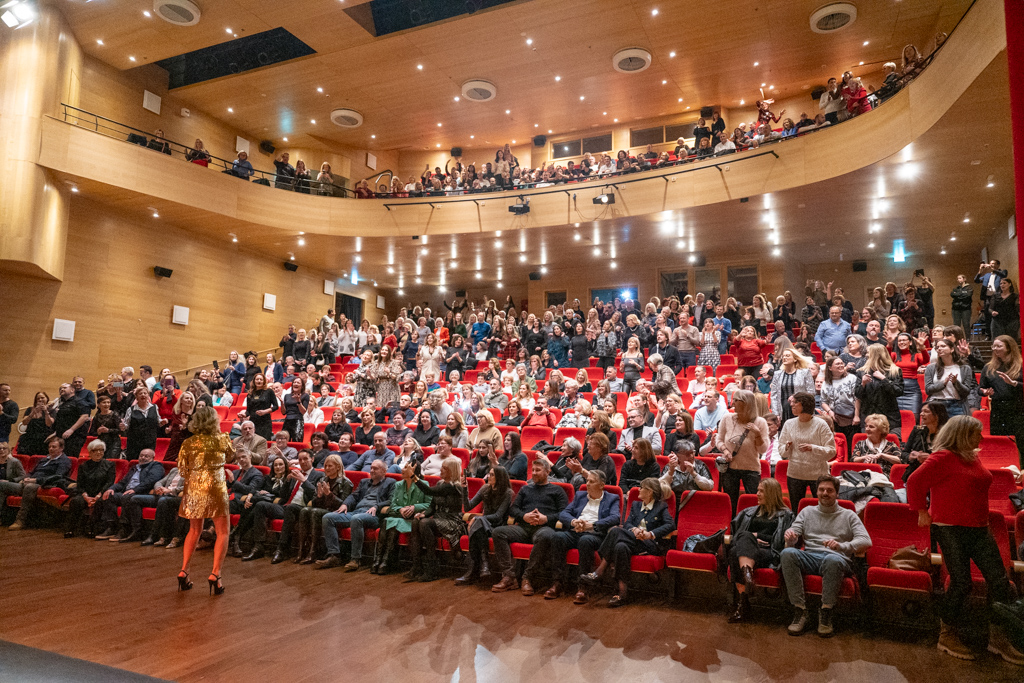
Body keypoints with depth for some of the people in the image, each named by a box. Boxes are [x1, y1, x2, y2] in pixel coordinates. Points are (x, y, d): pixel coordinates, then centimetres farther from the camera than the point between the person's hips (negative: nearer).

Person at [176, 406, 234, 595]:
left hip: (193, 489, 4)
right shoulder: (221, 439, -6)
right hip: (215, 488, -4)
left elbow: (181, 469, 3)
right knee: (223, 532, 5)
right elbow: (232, 453, 14)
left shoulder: (188, 443, 1)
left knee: (194, 531, 21)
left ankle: (183, 572, 18)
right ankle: (215, 574, -4)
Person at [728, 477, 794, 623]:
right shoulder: (750, 512, 33)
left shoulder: (786, 515, 20)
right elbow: (735, 531, 24)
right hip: (745, 551, 4)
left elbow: (782, 540, 5)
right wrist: (752, 539, 5)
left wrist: (757, 536, 3)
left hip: (768, 554, -4)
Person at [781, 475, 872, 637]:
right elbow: (794, 534, 15)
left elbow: (866, 541, 5)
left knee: (833, 560, -40)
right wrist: (790, 536, -13)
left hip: (836, 558, -2)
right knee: (787, 553, -32)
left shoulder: (848, 515, 20)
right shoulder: (807, 511, 27)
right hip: (810, 557, 2)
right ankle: (799, 610, -29)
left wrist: (842, 546, -16)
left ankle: (826, 614, -25)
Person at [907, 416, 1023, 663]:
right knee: (961, 582, -3)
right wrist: (922, 512, -12)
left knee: (999, 580, 4)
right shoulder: (943, 457, -14)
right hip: (951, 530, -8)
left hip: (978, 529, 8)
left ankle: (998, 638, 18)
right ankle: (947, 636, 13)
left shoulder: (974, 458, 12)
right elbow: (915, 482, -18)